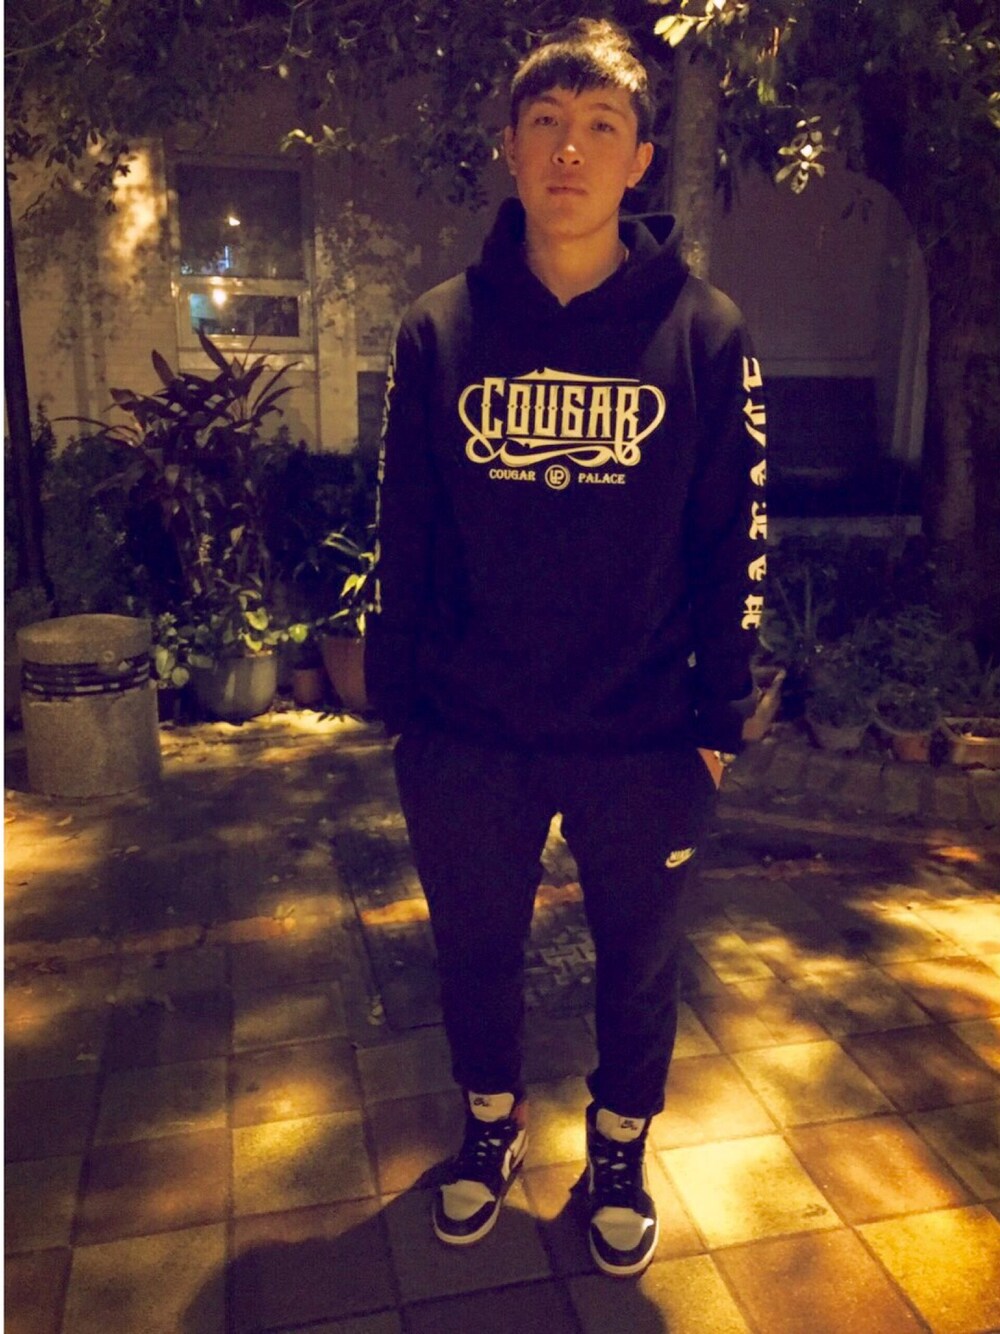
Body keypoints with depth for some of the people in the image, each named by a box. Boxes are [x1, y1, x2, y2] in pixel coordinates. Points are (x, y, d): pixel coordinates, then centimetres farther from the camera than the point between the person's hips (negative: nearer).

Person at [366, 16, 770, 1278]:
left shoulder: (704, 332, -3)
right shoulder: (439, 330, 0)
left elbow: (733, 542, -1)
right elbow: (400, 531, 3)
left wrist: (717, 718, -3)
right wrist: (398, 702, 2)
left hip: (643, 742, -1)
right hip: (468, 737, 2)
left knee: (638, 964, 16)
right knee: (475, 953, 18)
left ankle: (619, 1149, 44)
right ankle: (492, 1123, 47)